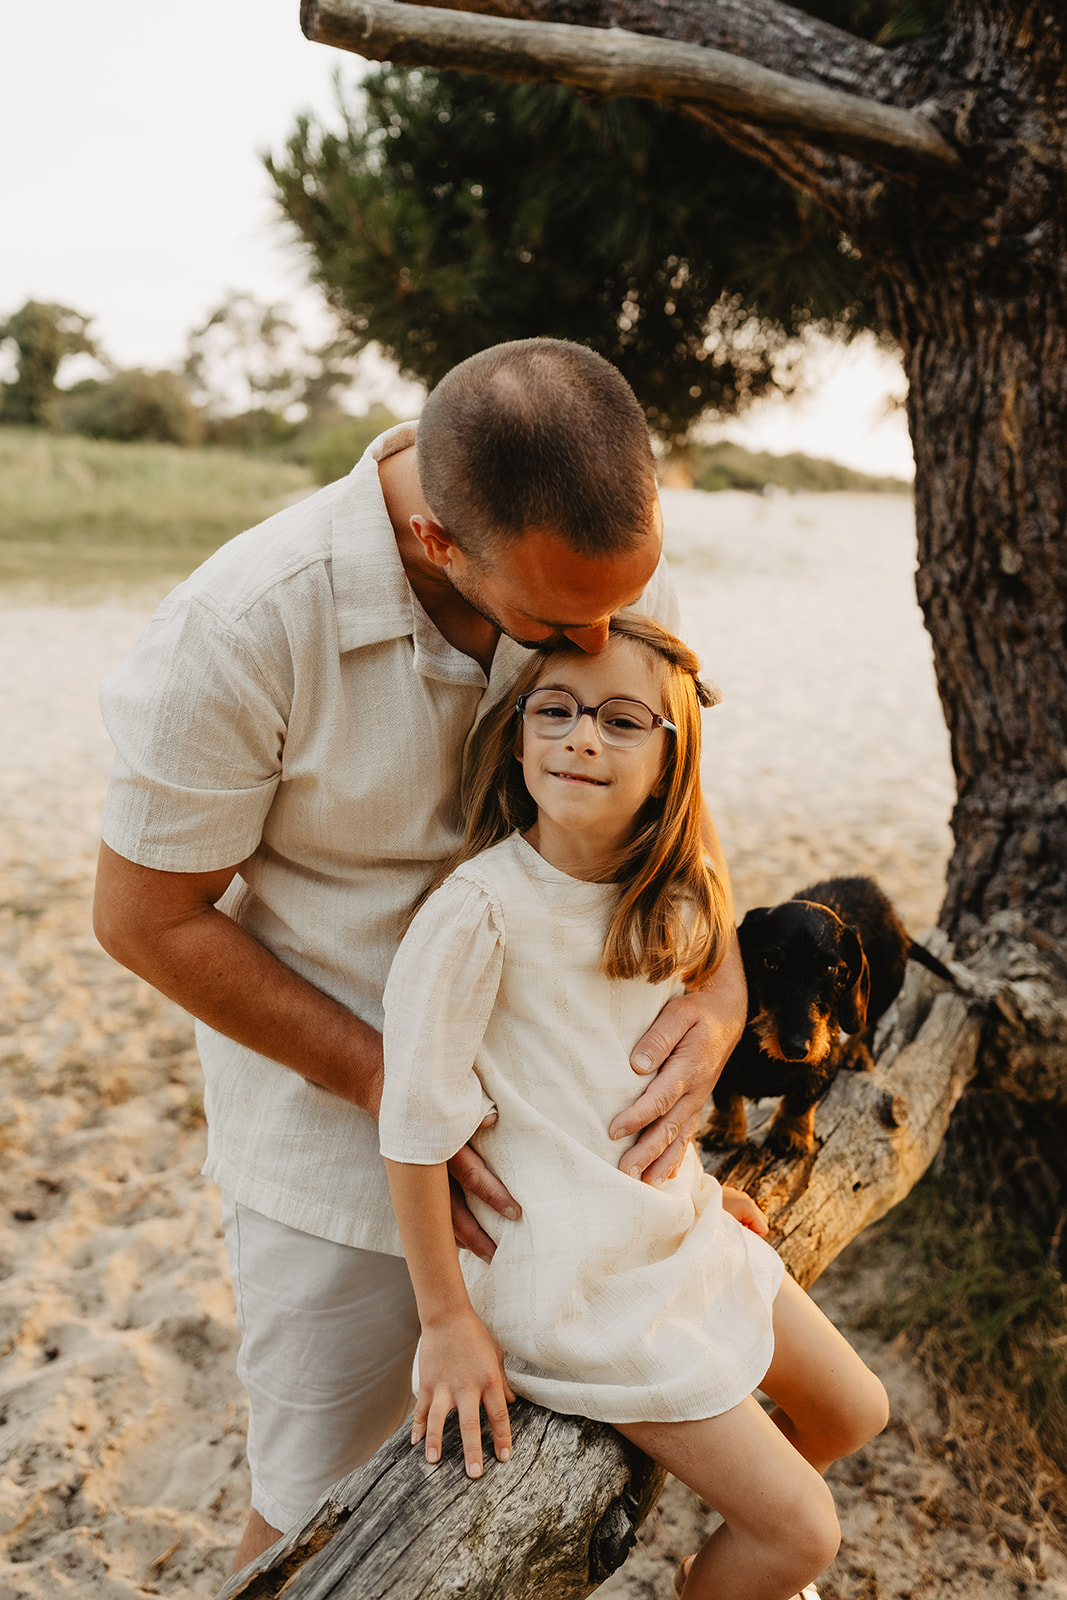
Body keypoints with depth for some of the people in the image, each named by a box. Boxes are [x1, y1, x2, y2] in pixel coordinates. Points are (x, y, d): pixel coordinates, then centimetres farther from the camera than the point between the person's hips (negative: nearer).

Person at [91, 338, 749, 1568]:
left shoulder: (618, 559, -13)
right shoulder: (245, 626, -28)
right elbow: (146, 915, -17)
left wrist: (718, 989, -19)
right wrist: (392, 1086, -20)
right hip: (339, 1121, -4)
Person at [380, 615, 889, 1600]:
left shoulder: (664, 899, -3)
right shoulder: (479, 910, -26)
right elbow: (416, 1127, -20)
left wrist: (693, 1189, 12)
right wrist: (448, 1321, -14)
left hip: (679, 1226, 8)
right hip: (578, 1281, -7)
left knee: (854, 1412, 22)